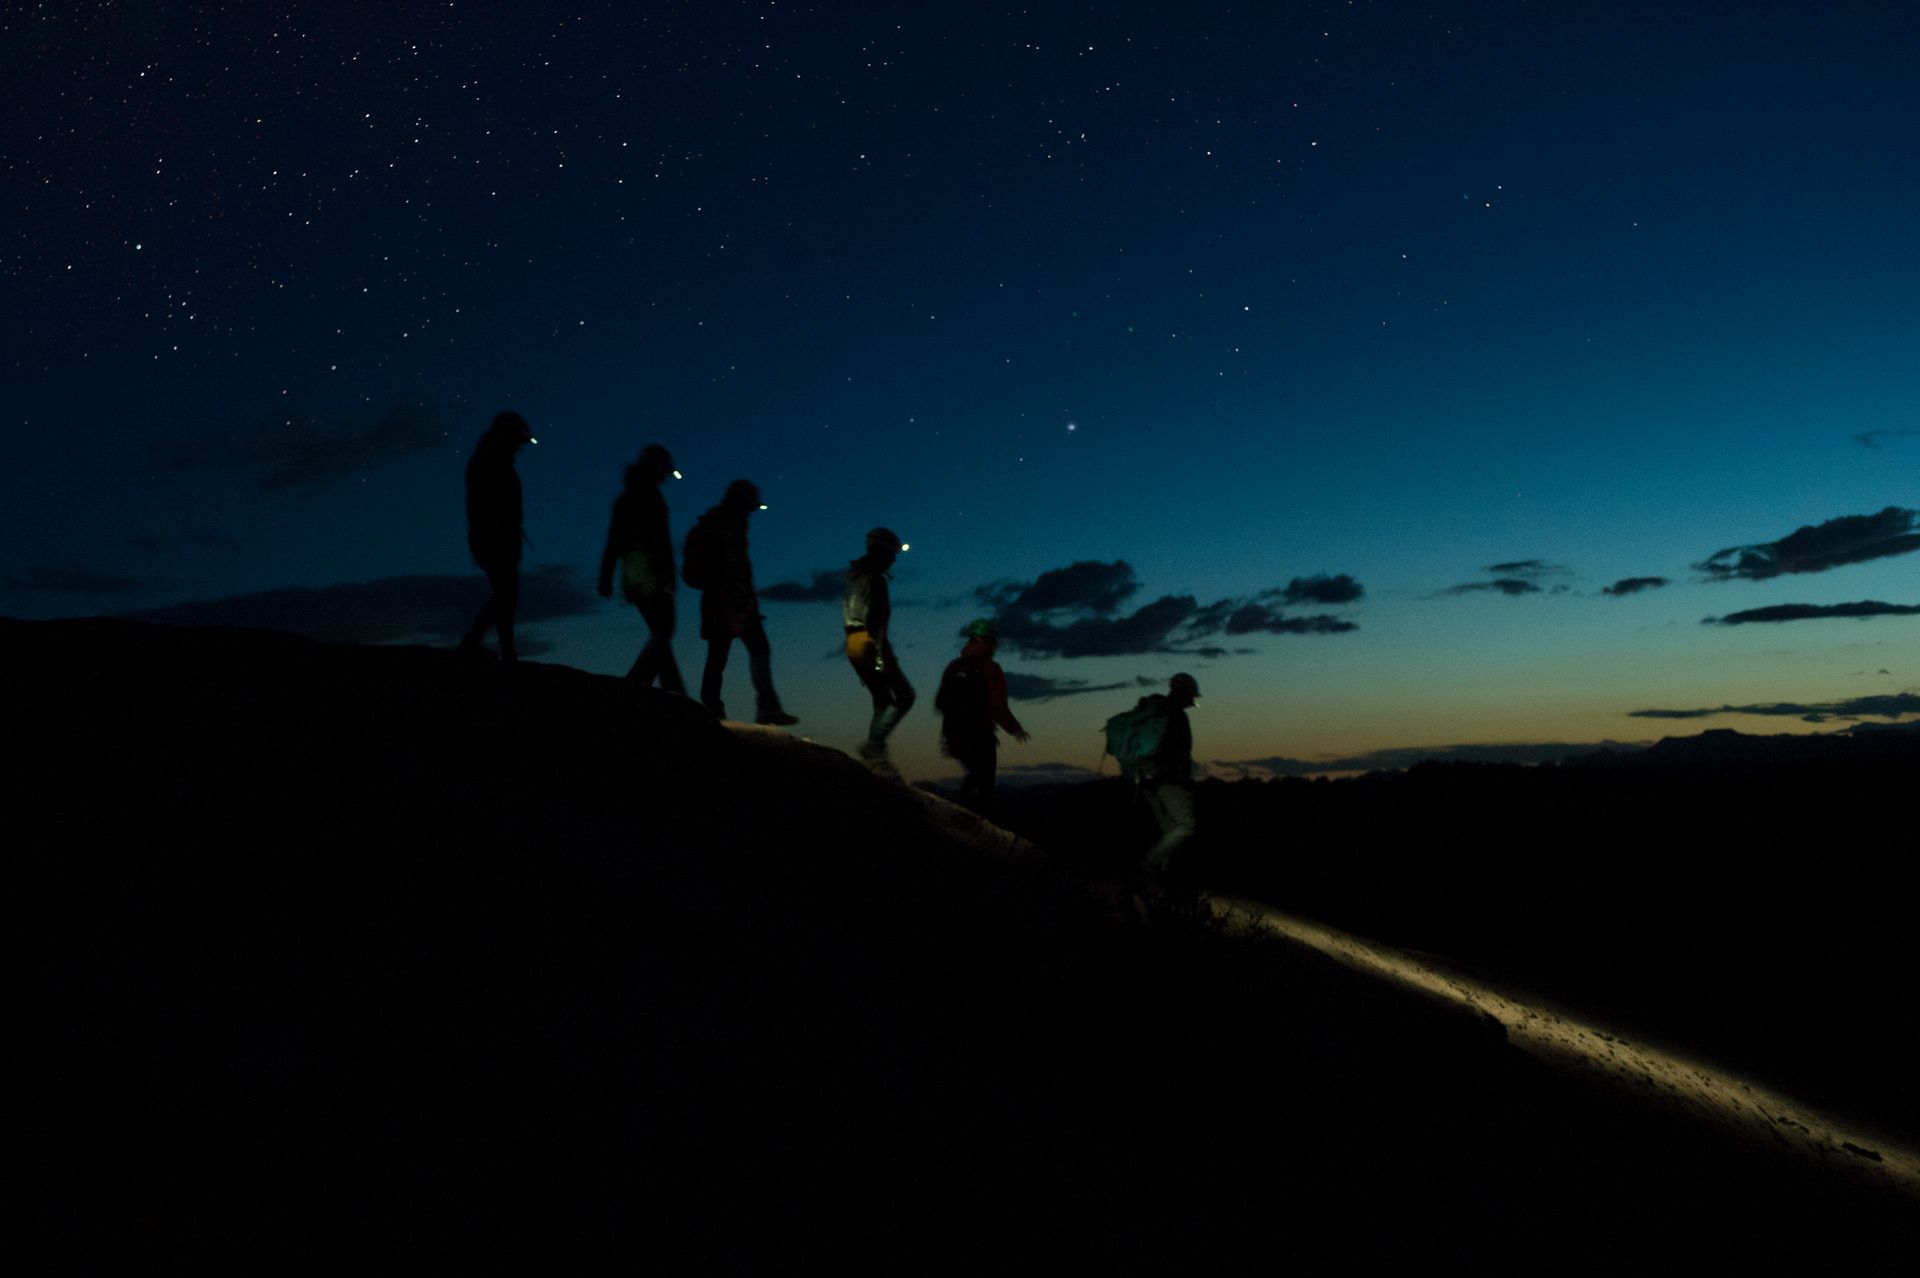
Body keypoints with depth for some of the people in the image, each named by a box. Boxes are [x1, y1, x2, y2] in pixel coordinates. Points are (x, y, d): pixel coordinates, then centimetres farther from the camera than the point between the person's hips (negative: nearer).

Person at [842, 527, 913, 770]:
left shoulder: (856, 574, 17)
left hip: (854, 647, 9)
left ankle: (875, 754, 9)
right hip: (871, 646, -9)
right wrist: (880, 655, -23)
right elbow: (875, 619, -20)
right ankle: (873, 743, -13)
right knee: (905, 696, -3)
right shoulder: (875, 579, -12)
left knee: (883, 701, 15)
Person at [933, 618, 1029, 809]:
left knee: (973, 775, 27)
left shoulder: (953, 666, 5)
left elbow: (940, 702, 9)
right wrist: (1015, 728, -1)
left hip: (953, 736, 6)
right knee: (983, 788, 3)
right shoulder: (990, 669, -12)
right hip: (979, 737, -6)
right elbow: (998, 707, -16)